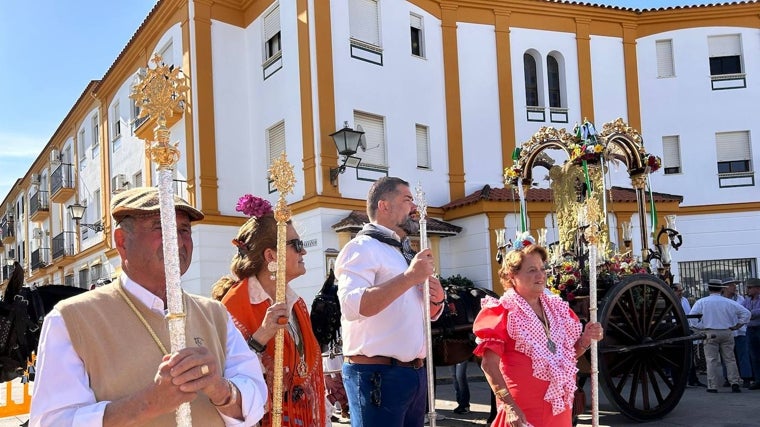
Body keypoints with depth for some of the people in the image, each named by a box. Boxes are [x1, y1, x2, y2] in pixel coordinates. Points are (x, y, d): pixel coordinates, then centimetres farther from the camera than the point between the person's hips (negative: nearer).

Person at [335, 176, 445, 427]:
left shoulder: (406, 252, 18)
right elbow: (352, 306, -26)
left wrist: (438, 299, 2)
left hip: (416, 372, 8)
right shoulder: (363, 247, -9)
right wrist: (409, 277, -26)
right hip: (377, 374, -8)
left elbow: (428, 314, 24)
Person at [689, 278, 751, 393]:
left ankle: (712, 386, 1)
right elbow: (746, 312, 2)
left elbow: (692, 316, -9)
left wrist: (700, 327, 1)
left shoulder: (702, 302, -2)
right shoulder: (729, 302, 1)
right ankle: (734, 383, 5)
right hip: (727, 332, 1)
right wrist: (737, 326, 7)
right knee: (730, 359, 10)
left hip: (710, 333, -1)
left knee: (712, 360, 1)